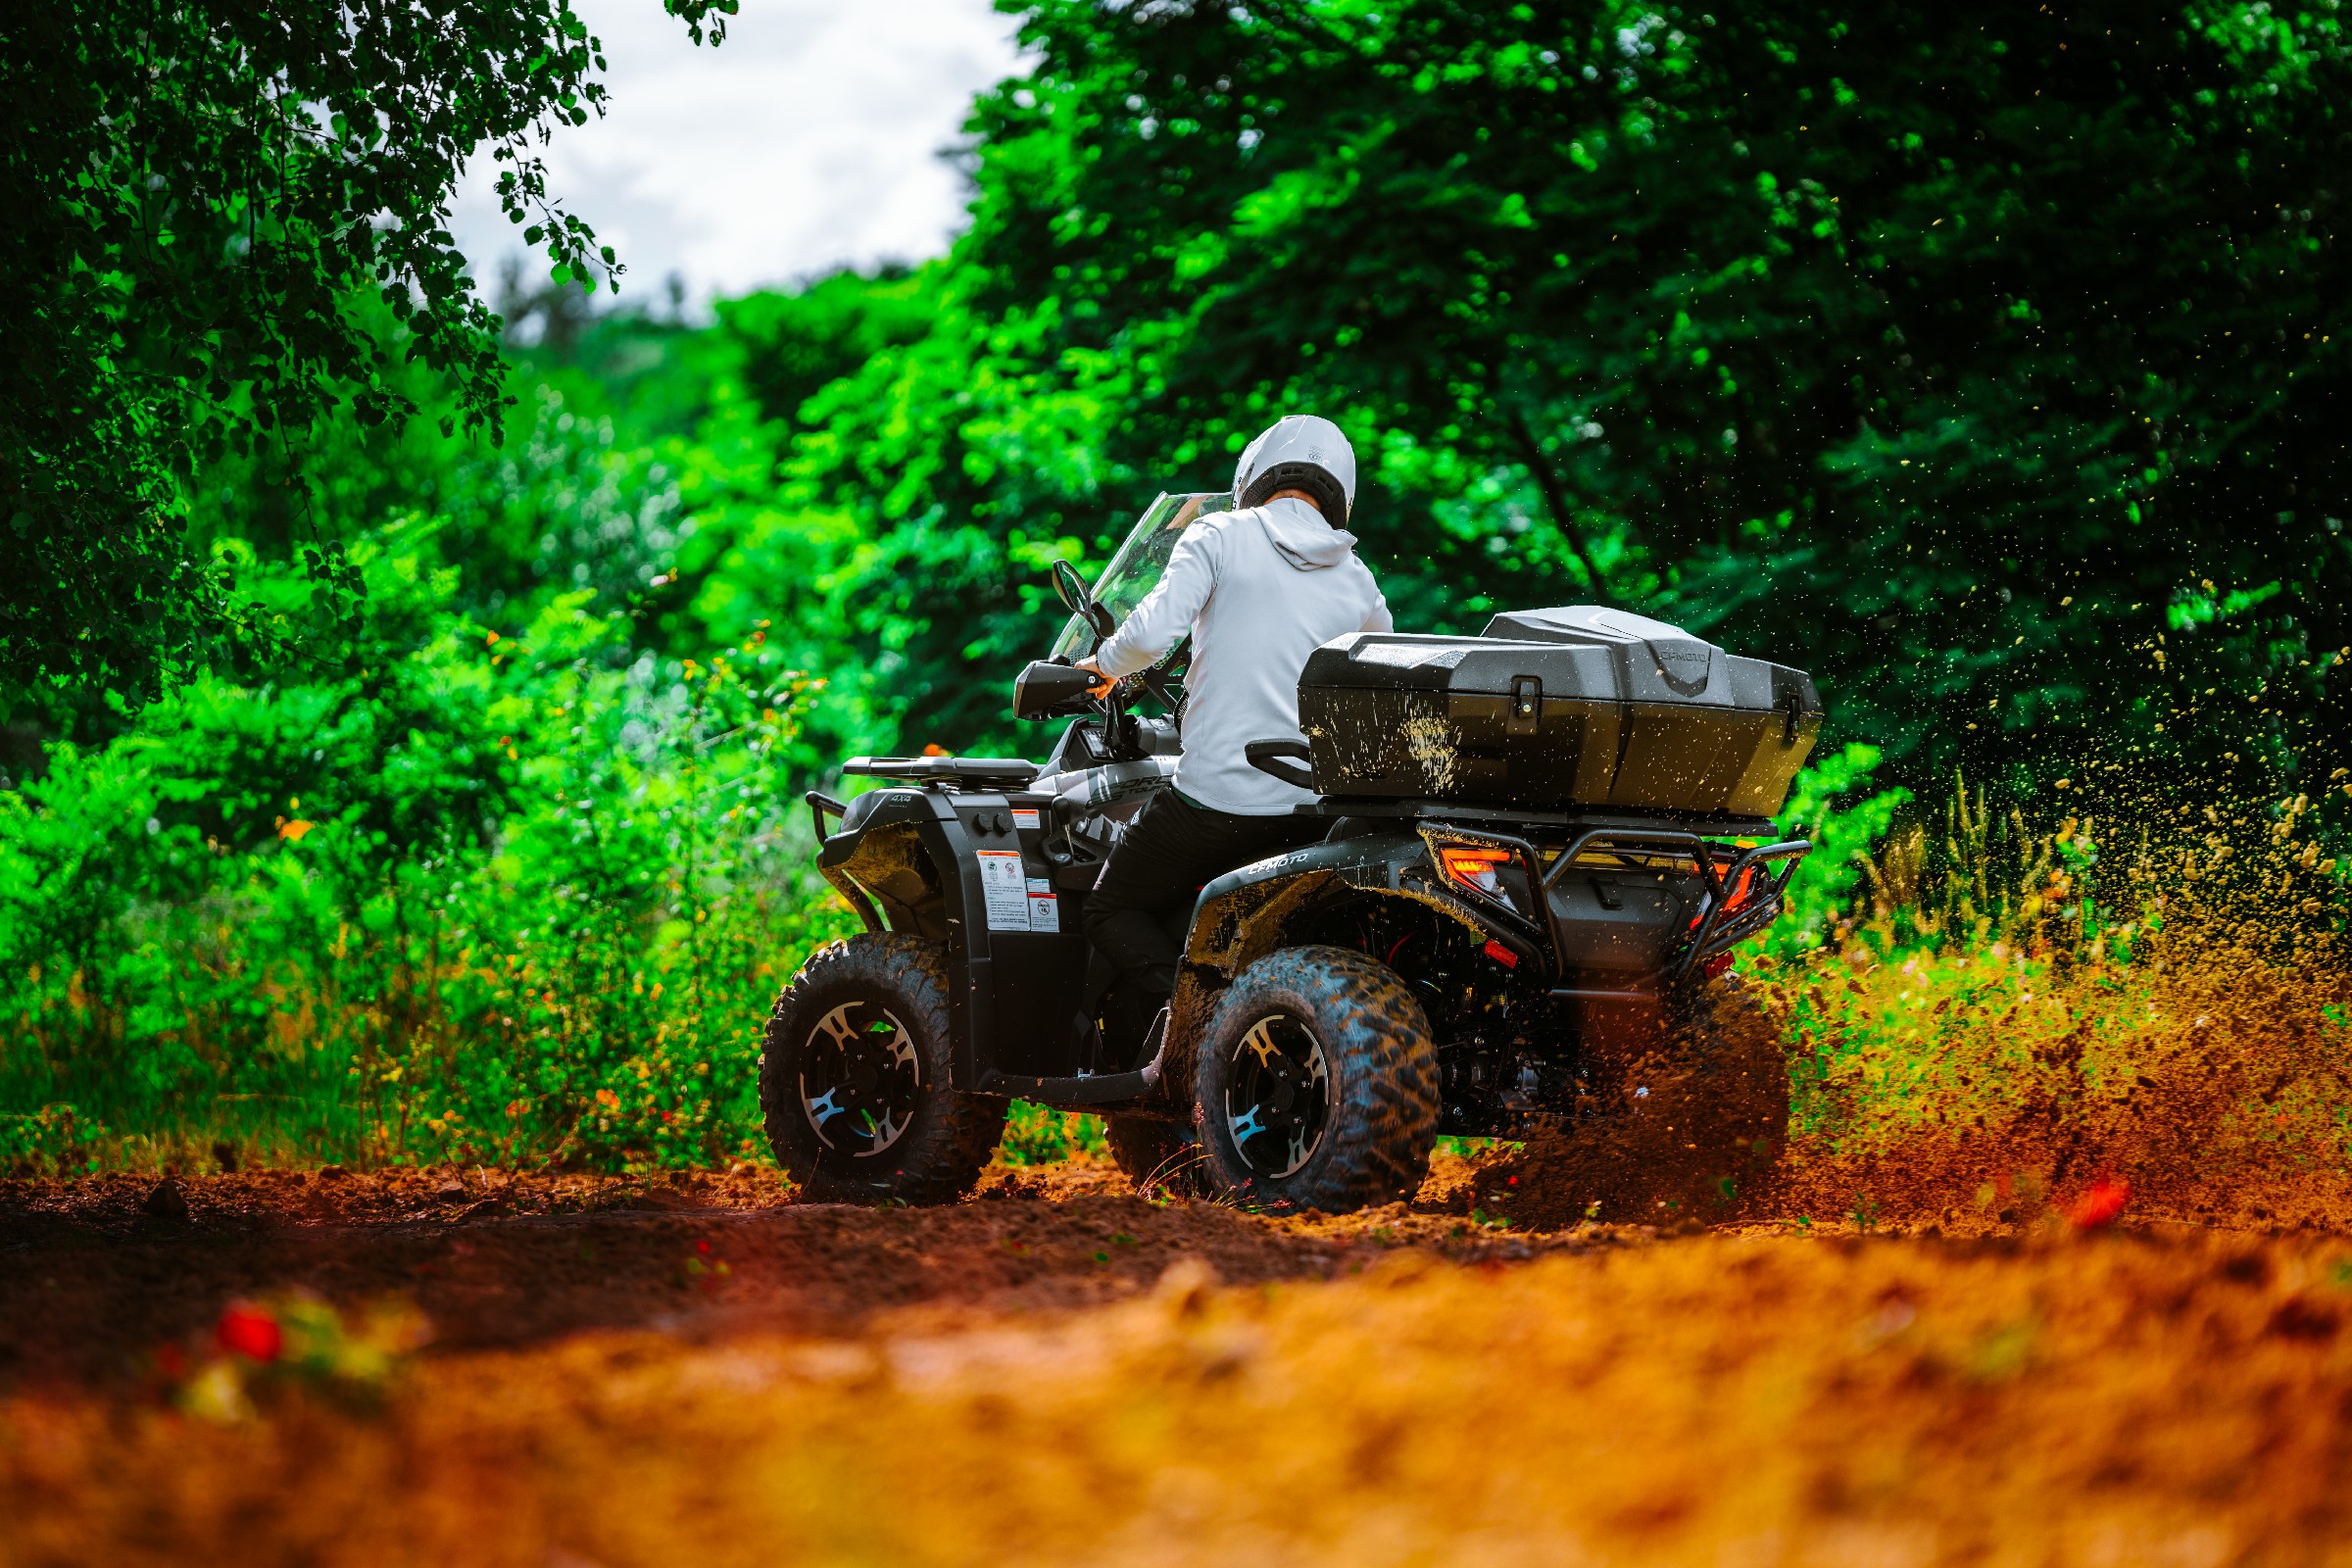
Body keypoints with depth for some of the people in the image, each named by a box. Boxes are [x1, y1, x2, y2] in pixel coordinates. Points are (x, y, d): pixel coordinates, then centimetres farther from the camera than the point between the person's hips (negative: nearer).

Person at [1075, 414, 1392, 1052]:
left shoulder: (1220, 536, -3)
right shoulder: (1357, 581, 10)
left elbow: (1152, 633, -16)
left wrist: (1105, 664, 5)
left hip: (1213, 796, -5)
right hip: (1311, 809, 5)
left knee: (1112, 911, 13)